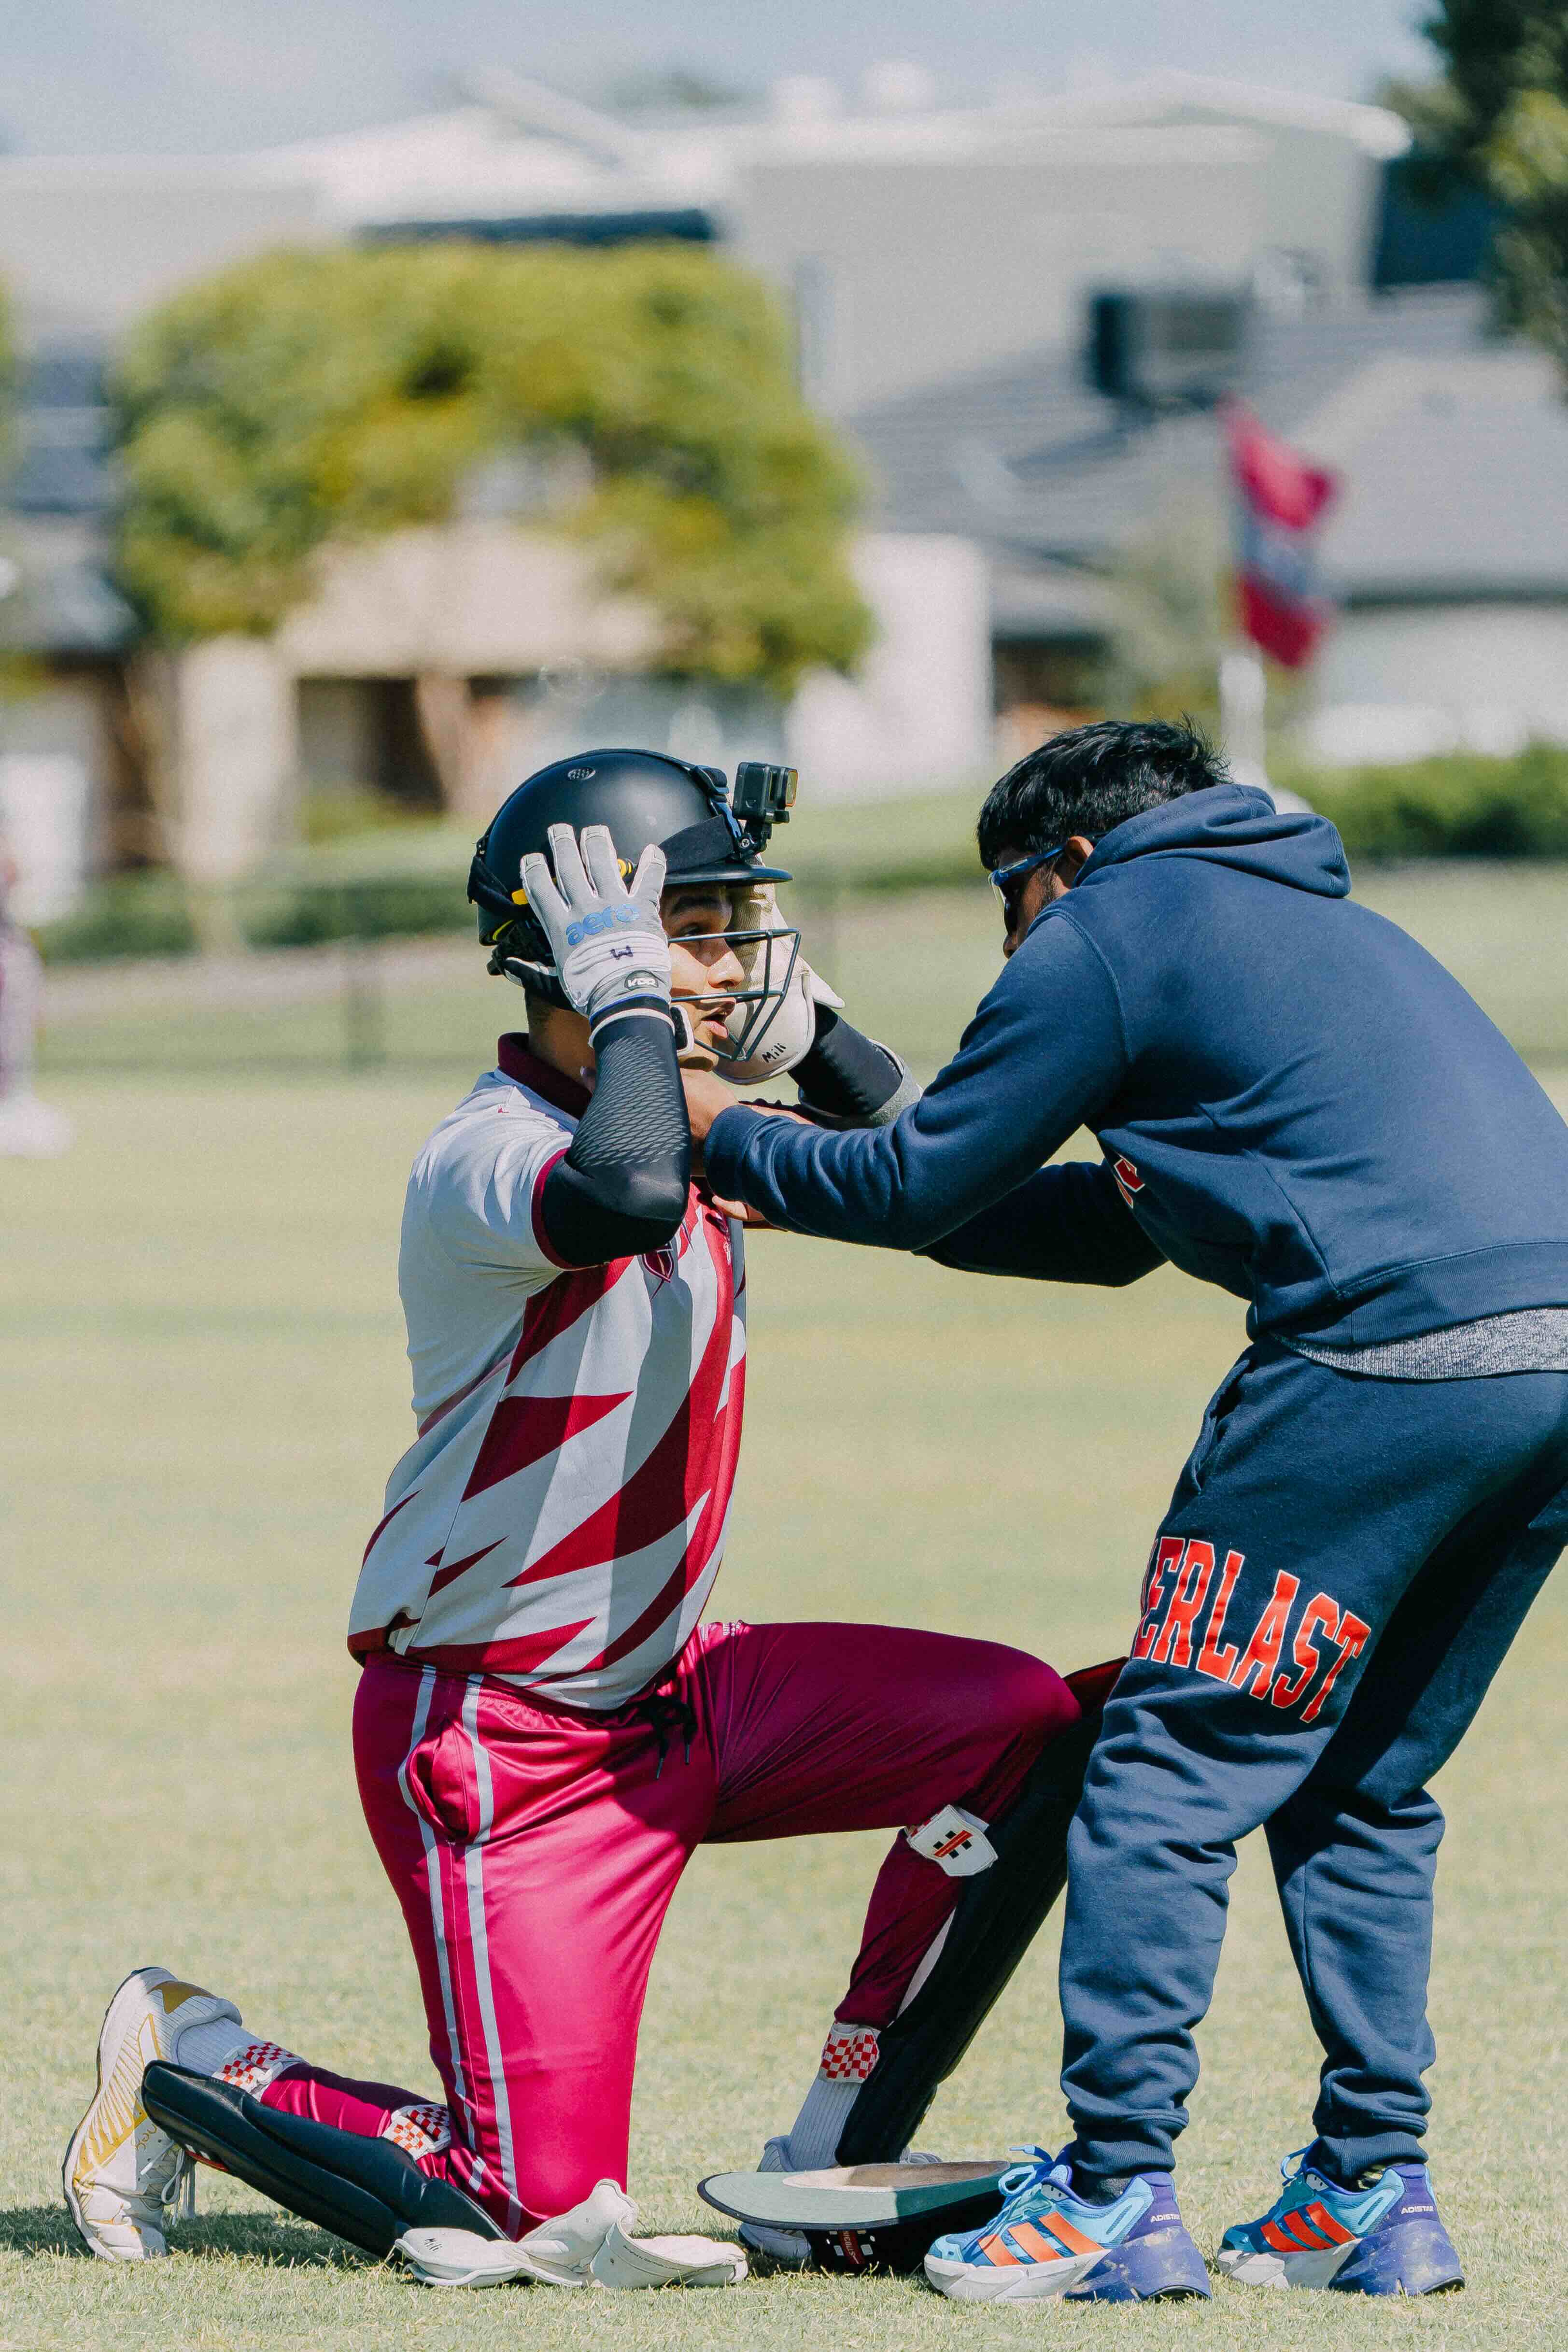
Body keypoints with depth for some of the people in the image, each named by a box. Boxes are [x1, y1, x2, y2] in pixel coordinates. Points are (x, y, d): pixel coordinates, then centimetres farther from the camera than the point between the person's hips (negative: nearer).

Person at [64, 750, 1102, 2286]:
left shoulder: (678, 1123, 6)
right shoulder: (485, 1159, -22)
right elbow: (626, 1198, -46)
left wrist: (801, 1022, 1)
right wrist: (631, 1001, -30)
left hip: (669, 1693, 9)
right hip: (496, 1740, -9)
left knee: (1020, 1727, -8)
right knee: (546, 2220, -10)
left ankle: (827, 2169, 0)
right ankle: (188, 2066, 15)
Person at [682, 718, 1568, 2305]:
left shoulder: (1114, 928, 7)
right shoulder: (1318, 927, 33)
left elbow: (915, 1185, 7)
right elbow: (1121, 1229, 38)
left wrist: (727, 1136, 25)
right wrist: (785, 1170, 41)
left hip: (1388, 1359, -8)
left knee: (1173, 1765, 0)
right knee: (1361, 1785, 18)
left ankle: (1115, 2191, -4)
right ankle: (1372, 2191, 15)